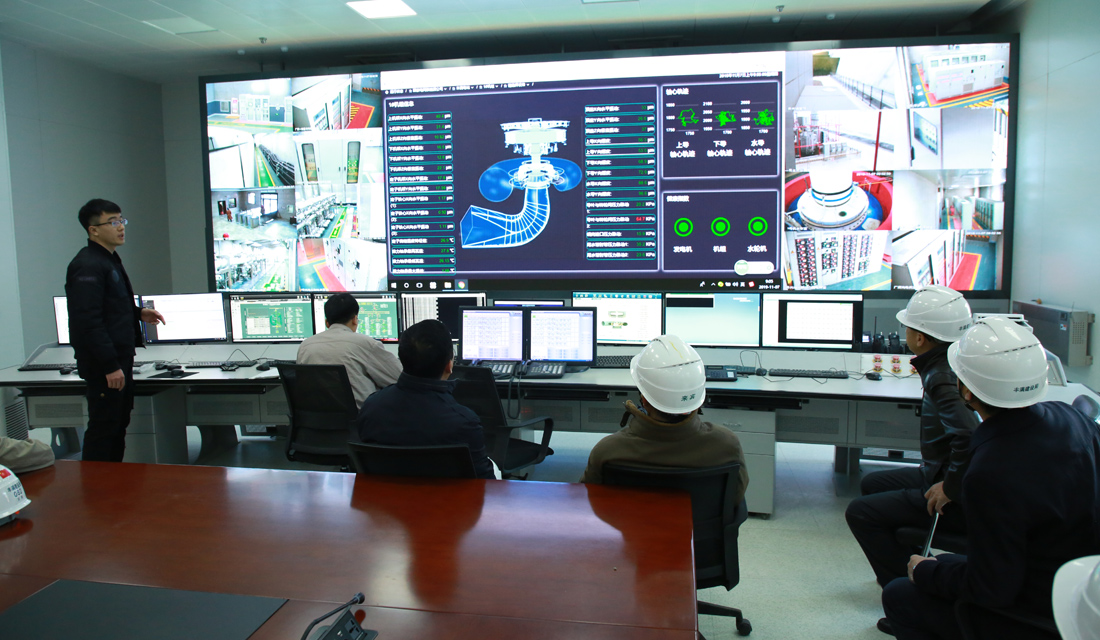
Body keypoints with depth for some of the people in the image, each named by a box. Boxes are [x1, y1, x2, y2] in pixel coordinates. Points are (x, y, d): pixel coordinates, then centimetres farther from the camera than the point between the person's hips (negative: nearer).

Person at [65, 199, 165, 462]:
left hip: (119, 359, 10)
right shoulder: (87, 266, -17)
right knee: (103, 428, -2)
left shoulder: (110, 260, 15)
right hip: (103, 366, -10)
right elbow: (89, 320, -23)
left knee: (119, 424, 17)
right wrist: (110, 366, -25)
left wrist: (138, 313, 15)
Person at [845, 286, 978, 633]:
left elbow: (970, 435, -41)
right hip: (948, 475, 10)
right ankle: (908, 568, 34)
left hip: (961, 500, -10)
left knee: (860, 513, -6)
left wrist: (950, 488, -27)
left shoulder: (942, 377, -27)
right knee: (872, 484, 22)